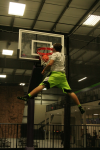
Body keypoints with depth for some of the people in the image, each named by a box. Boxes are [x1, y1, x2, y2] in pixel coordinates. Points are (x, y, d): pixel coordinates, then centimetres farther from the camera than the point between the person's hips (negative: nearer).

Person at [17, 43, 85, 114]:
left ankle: (28, 96, -30)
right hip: (63, 75, 7)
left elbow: (50, 64, -13)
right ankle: (80, 106, 7)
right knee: (70, 92, 7)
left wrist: (44, 70, -1)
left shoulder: (55, 54, 1)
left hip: (55, 74, -7)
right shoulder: (63, 55, 23)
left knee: (42, 85, -17)